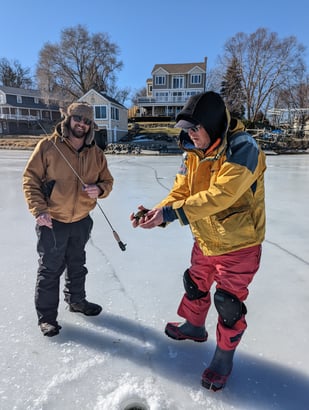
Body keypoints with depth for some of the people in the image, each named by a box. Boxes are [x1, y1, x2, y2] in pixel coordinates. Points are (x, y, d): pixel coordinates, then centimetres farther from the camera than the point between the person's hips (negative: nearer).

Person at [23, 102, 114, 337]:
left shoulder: (96, 153, 1)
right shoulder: (48, 146, -11)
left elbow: (107, 181, 7)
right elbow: (30, 179, -9)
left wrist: (99, 189, -16)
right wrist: (39, 210, -18)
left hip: (82, 221, 5)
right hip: (52, 221, -4)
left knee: (77, 265, 22)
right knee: (50, 270, 6)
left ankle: (76, 301, 44)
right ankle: (46, 316, 26)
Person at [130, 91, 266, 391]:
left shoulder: (242, 149, -25)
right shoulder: (192, 153, -2)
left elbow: (219, 195, -35)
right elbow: (180, 194, -4)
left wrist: (169, 212, -36)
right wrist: (154, 214, -22)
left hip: (238, 245, -6)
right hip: (205, 241, 7)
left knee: (228, 302, 8)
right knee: (195, 286, 23)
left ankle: (224, 357, 34)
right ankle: (194, 327, 51)